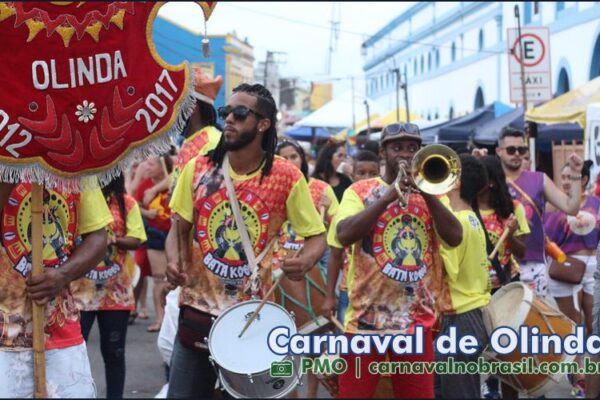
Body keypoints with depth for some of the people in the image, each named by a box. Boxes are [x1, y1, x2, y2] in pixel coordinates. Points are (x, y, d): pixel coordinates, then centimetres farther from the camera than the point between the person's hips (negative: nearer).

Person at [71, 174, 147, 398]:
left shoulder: (127, 203, 2)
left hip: (115, 291, 1)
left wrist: (112, 239, -21)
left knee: (114, 352, 8)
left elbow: (136, 241, -4)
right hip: (81, 290, -1)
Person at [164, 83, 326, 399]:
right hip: (198, 309, 2)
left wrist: (305, 261, -23)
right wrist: (173, 262, -13)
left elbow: (316, 236, -1)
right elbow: (179, 229, 7)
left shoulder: (286, 177, -7)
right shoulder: (198, 169, 1)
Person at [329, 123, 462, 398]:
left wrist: (426, 192, -13)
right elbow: (344, 235, -17)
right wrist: (390, 194, -18)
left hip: (418, 319, 3)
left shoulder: (430, 192, 10)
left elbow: (454, 238, -4)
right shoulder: (360, 191, 0)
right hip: (367, 317, -3)